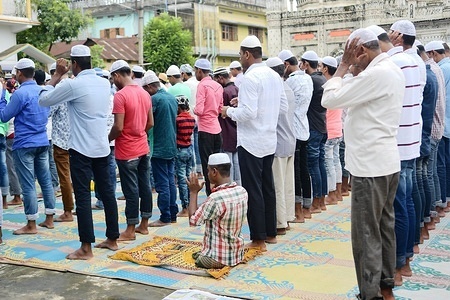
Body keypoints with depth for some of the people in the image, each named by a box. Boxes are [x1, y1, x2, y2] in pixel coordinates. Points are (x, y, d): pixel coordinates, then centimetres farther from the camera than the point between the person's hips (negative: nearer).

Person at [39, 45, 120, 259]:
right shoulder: (104, 83, 7)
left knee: (83, 196, -3)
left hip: (81, 149, -7)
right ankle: (112, 239, 20)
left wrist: (57, 75, 4)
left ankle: (86, 248, 0)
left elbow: (44, 100, -4)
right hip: (102, 147, 7)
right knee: (107, 192, 12)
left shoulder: (73, 84, -13)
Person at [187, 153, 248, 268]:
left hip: (217, 259, -7)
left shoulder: (216, 198, -28)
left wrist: (194, 192, -10)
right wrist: (216, 187, 8)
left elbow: (193, 220, -16)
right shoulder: (242, 192, -5)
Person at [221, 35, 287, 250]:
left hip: (251, 142, -8)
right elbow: (283, 107, 12)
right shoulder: (275, 76, 8)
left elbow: (248, 113, -24)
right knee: (267, 187, 16)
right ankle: (270, 233, 26)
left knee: (253, 190, -1)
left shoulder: (251, 78, -17)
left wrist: (230, 112, -6)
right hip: (270, 140, 8)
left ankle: (258, 239, 5)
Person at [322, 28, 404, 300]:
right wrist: (353, 69, 8)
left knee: (367, 233, -2)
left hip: (370, 166, -10)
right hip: (386, 162, 10)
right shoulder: (393, 70, 12)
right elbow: (354, 96, 17)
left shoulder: (376, 74, -20)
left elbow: (329, 99, -17)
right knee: (384, 227, 17)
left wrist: (344, 66, -9)